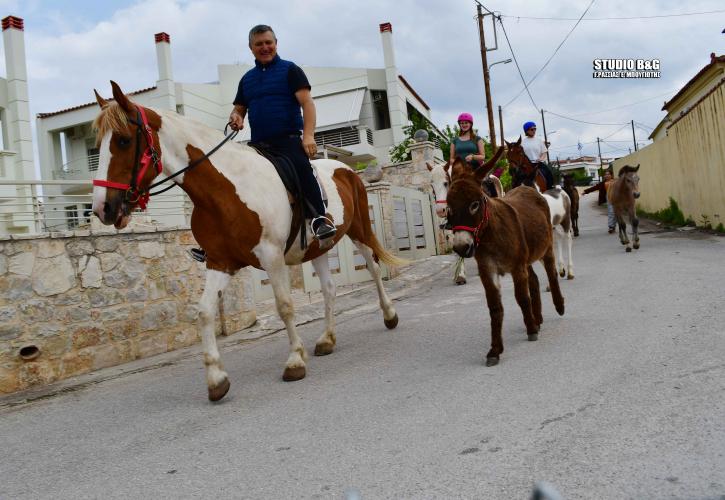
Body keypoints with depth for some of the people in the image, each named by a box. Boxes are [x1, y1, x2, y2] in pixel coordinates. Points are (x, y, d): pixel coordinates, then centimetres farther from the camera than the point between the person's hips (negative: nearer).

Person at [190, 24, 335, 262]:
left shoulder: (290, 70, 6)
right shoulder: (247, 79, 22)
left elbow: (307, 103, -5)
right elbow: (238, 109, 27)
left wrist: (308, 136, -20)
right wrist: (235, 118, 0)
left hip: (288, 140, -6)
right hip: (258, 145, 6)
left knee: (300, 166, -37)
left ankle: (320, 218, -40)